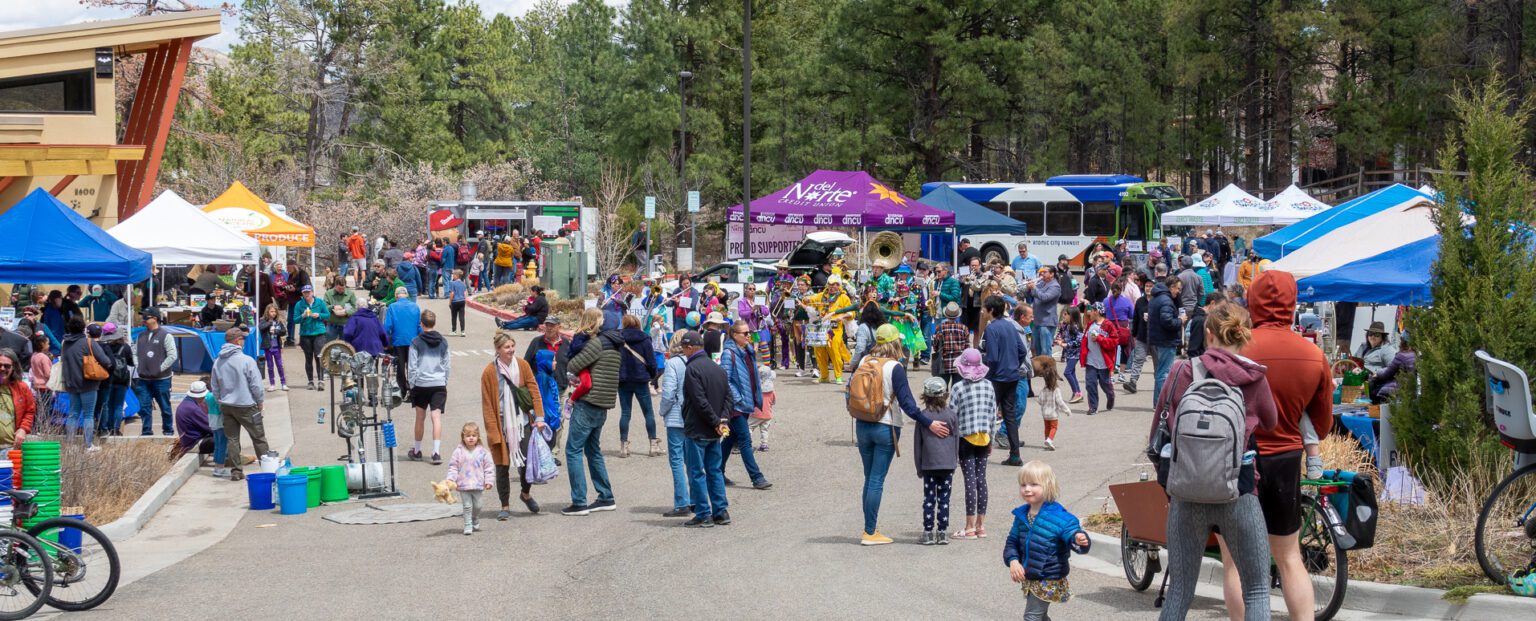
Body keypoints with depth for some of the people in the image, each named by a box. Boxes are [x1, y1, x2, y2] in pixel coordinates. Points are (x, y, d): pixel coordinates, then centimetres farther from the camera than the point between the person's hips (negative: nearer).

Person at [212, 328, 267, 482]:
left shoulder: (217, 363, 3)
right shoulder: (246, 360, -15)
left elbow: (214, 387, 10)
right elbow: (256, 384, -13)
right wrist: (260, 401, 1)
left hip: (226, 406, 5)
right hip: (246, 405, -5)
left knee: (231, 439, 10)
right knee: (259, 438, 6)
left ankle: (235, 471, 9)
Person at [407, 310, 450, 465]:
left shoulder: (416, 342, -5)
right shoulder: (442, 342, 5)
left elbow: (412, 366, -5)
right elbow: (447, 365, 10)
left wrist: (411, 383, 4)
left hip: (421, 384, -1)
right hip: (439, 384, 1)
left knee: (420, 417, 10)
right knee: (437, 417, -4)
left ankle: (417, 451, 22)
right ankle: (437, 452, -15)